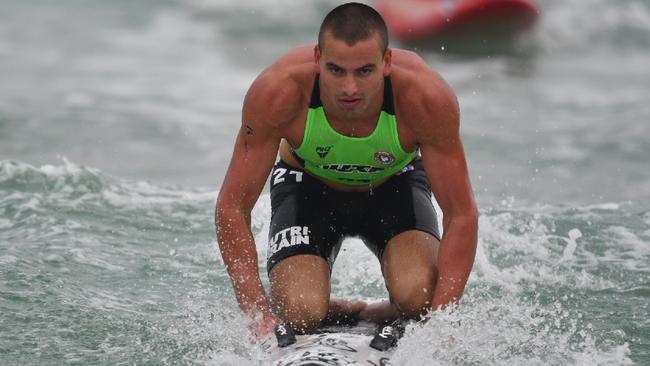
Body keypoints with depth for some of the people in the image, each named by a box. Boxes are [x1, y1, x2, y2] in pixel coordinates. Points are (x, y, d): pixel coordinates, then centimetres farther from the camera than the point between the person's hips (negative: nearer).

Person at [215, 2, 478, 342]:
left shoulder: (428, 98, -35)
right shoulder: (276, 93, -35)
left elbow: (462, 214, -26)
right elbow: (231, 208, -26)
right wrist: (261, 319, -33)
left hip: (395, 183, 0)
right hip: (307, 185, 0)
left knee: (419, 296, -28)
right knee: (300, 313, -25)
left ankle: (365, 320, 5)